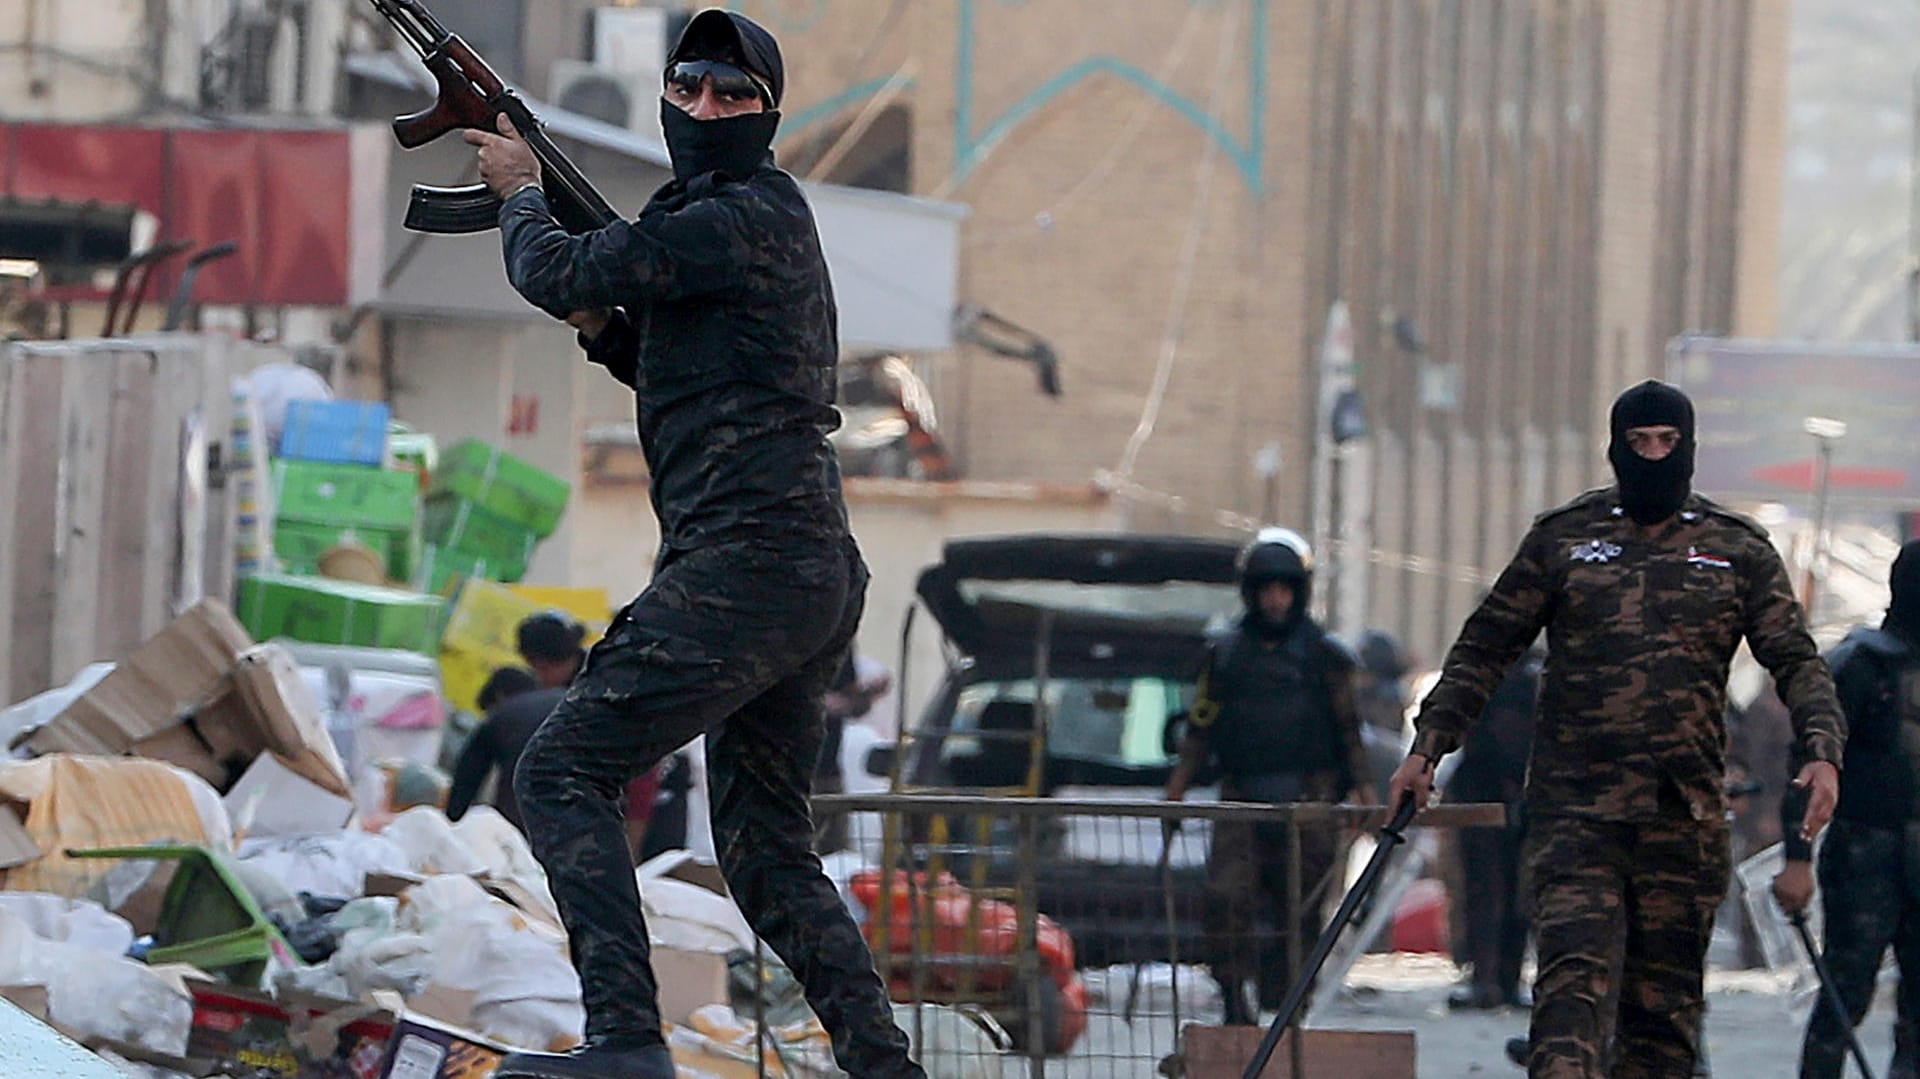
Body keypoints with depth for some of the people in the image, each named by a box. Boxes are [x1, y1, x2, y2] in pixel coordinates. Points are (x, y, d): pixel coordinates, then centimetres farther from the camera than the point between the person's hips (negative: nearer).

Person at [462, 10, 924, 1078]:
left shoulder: (744, 218, -10)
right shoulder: (766, 219, 21)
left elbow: (557, 276, -7)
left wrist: (521, 190, 14)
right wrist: (611, 328, 13)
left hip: (748, 565, -10)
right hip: (817, 578, 10)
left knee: (563, 771, -9)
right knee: (770, 853, 13)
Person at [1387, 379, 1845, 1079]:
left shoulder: (1738, 552, 11)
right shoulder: (1562, 539, 10)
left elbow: (1796, 661, 9)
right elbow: (1484, 649, 16)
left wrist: (1822, 751, -9)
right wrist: (1427, 745, 7)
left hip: (1686, 817, 1)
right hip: (1575, 808, -1)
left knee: (1664, 1000, 4)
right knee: (1573, 977, -19)